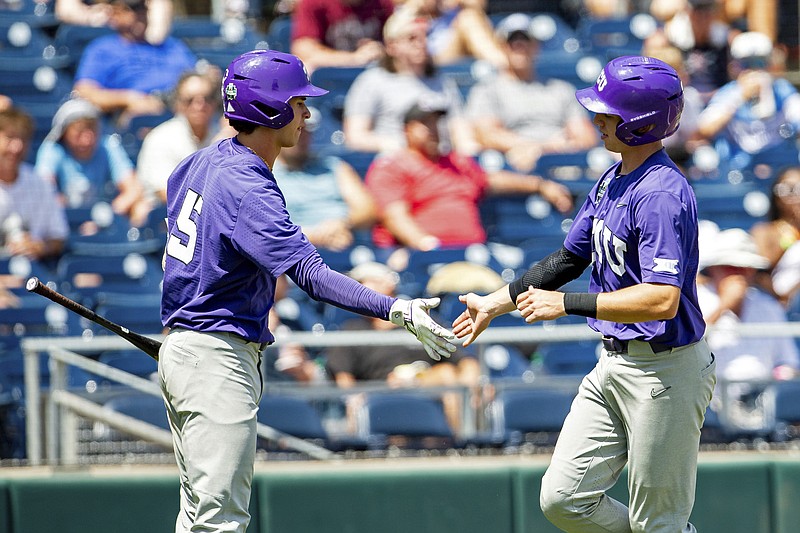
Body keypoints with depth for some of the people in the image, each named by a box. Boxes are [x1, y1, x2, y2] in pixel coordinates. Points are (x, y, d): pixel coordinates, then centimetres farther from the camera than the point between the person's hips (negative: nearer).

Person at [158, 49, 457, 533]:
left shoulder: (203, 162, 7)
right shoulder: (247, 189, -23)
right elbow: (310, 273, -33)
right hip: (219, 359, -11)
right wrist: (395, 310, -41)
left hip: (180, 344, 11)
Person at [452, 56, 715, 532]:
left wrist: (565, 304, -26)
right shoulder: (613, 181, 9)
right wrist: (497, 302, 21)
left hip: (666, 370, -10)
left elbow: (662, 300, -30)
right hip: (614, 364, 10)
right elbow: (572, 258, 21)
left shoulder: (662, 194, -22)